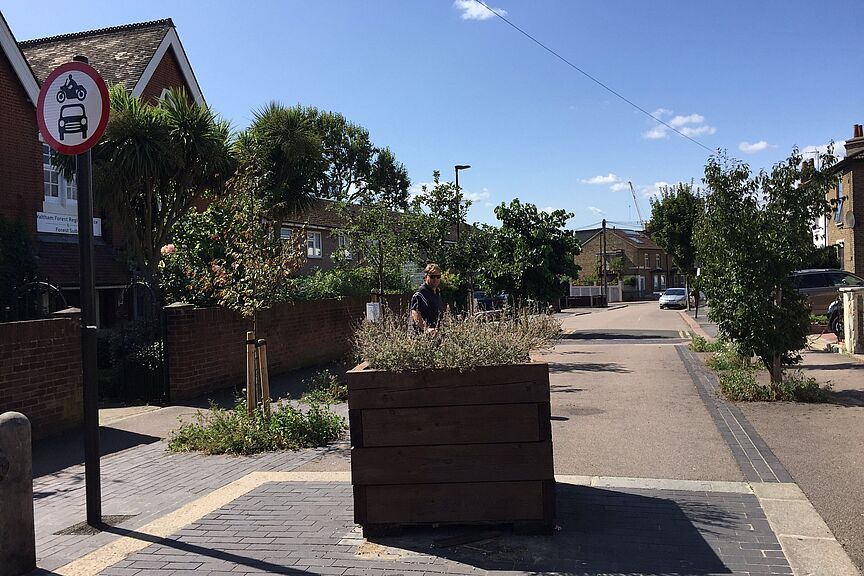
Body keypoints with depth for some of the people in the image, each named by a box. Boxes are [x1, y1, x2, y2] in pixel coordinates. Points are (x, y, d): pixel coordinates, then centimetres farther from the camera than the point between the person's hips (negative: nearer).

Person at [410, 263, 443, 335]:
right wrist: (426, 329, -33)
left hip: (435, 333, 8)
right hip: (422, 334, -8)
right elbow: (415, 314, -22)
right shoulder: (420, 293, -13)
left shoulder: (437, 292, 17)